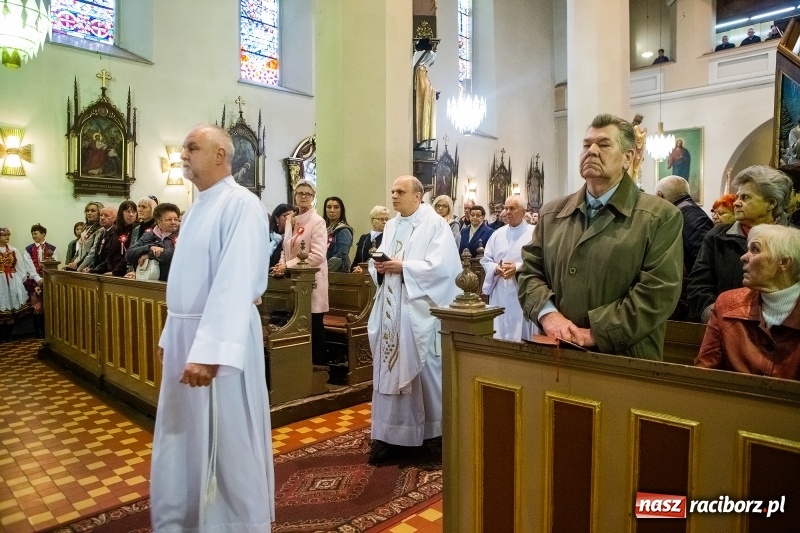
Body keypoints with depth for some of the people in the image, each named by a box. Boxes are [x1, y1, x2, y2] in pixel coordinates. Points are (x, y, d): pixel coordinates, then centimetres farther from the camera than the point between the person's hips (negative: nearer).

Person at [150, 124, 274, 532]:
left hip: (219, 337, -9)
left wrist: (208, 350, -30)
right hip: (184, 333, 9)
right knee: (182, 440, 18)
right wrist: (171, 334, 17)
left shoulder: (242, 204, -15)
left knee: (225, 445, 5)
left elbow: (236, 281, -25)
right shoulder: (196, 208, 13)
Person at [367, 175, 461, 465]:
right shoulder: (391, 226, 15)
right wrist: (379, 266, -6)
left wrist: (403, 267, -17)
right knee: (389, 370, 7)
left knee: (423, 371, 3)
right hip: (391, 312, 6)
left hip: (420, 311, -6)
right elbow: (380, 260, 17)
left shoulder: (435, 224, -6)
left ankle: (435, 433, 22)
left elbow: (441, 266, -16)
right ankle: (391, 434, 16)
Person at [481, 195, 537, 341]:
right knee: (498, 335, 7)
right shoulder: (497, 234, 12)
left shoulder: (534, 233, -1)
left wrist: (517, 268, -19)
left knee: (522, 336, 2)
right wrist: (496, 269, -10)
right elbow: (485, 260, 10)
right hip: (500, 295, 4)